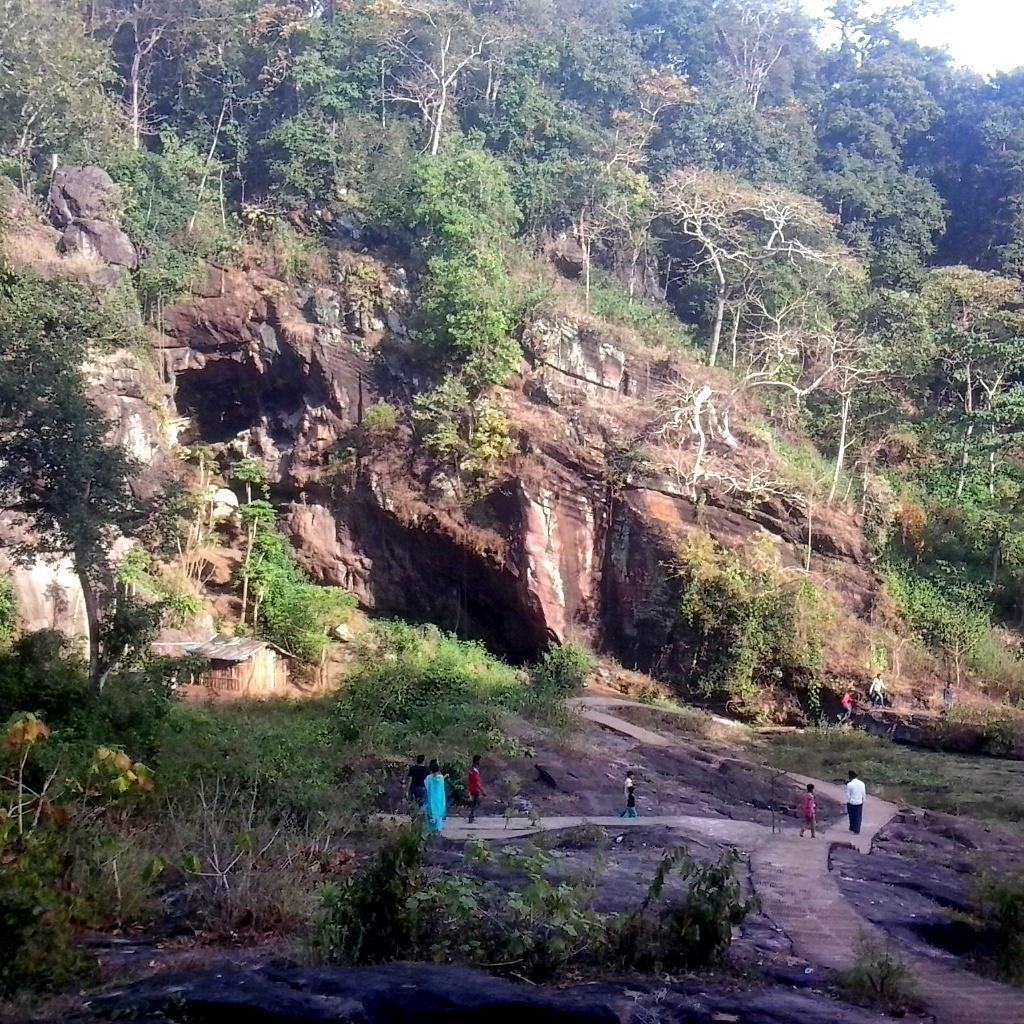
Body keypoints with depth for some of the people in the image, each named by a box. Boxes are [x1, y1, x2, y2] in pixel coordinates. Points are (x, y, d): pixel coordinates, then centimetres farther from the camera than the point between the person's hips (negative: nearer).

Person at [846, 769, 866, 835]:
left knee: (852, 816, 17)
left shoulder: (849, 784, -14)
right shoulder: (862, 783, -5)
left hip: (851, 803, -1)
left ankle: (852, 828, 30)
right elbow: (864, 794, 2)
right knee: (858, 817, 10)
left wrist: (847, 802, 5)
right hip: (859, 803, 1)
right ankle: (856, 831, 9)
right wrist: (862, 801, 16)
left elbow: (848, 795, -8)